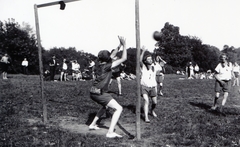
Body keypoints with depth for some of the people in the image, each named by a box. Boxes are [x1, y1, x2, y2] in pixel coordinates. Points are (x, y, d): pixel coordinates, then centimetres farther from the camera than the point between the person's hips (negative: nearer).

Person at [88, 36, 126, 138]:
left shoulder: (99, 65, 12)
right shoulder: (107, 66, -10)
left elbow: (110, 58, 27)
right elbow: (124, 58, -10)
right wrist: (124, 46, -3)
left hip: (93, 92, 9)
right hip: (99, 93, -9)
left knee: (105, 106, 34)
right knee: (119, 108, -11)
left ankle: (92, 125, 35)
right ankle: (110, 132, -20)